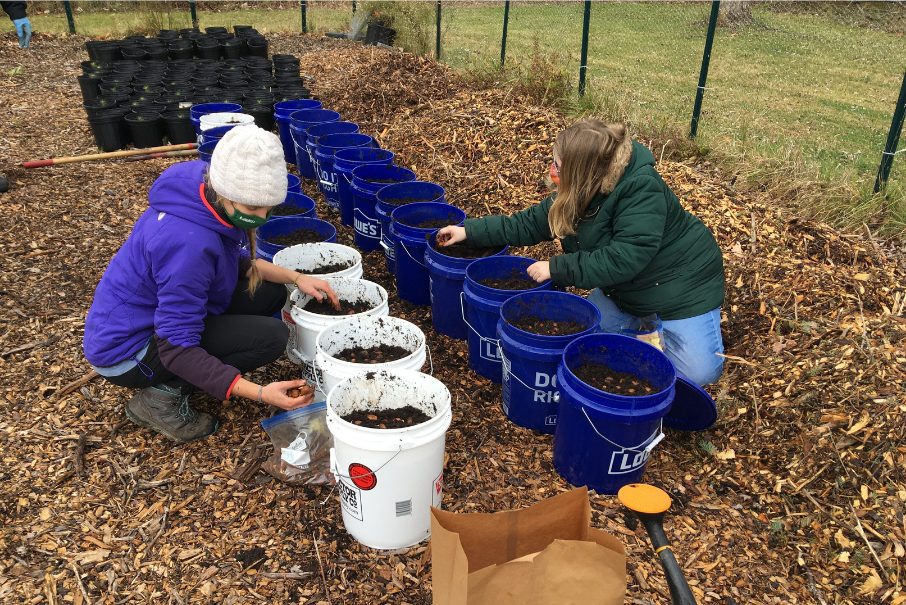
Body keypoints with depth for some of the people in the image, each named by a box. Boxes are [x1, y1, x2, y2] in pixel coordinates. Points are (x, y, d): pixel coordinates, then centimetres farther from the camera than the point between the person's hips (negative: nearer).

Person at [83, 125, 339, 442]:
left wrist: (296, 278, -4)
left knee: (270, 293, 3)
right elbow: (178, 350, -29)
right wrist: (260, 393, -36)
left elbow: (236, 264, 9)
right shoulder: (189, 241, -34)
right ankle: (162, 397, -6)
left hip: (155, 319, 9)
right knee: (271, 336, -20)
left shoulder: (207, 196, -9)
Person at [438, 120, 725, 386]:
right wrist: (470, 231, -2)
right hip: (626, 287, 7)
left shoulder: (642, 190, -33)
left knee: (698, 371, -16)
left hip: (681, 283, -7)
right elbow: (531, 223, 1)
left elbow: (622, 260, -38)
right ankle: (647, 320, 18)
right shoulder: (577, 193, -8)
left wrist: (556, 268, -31)